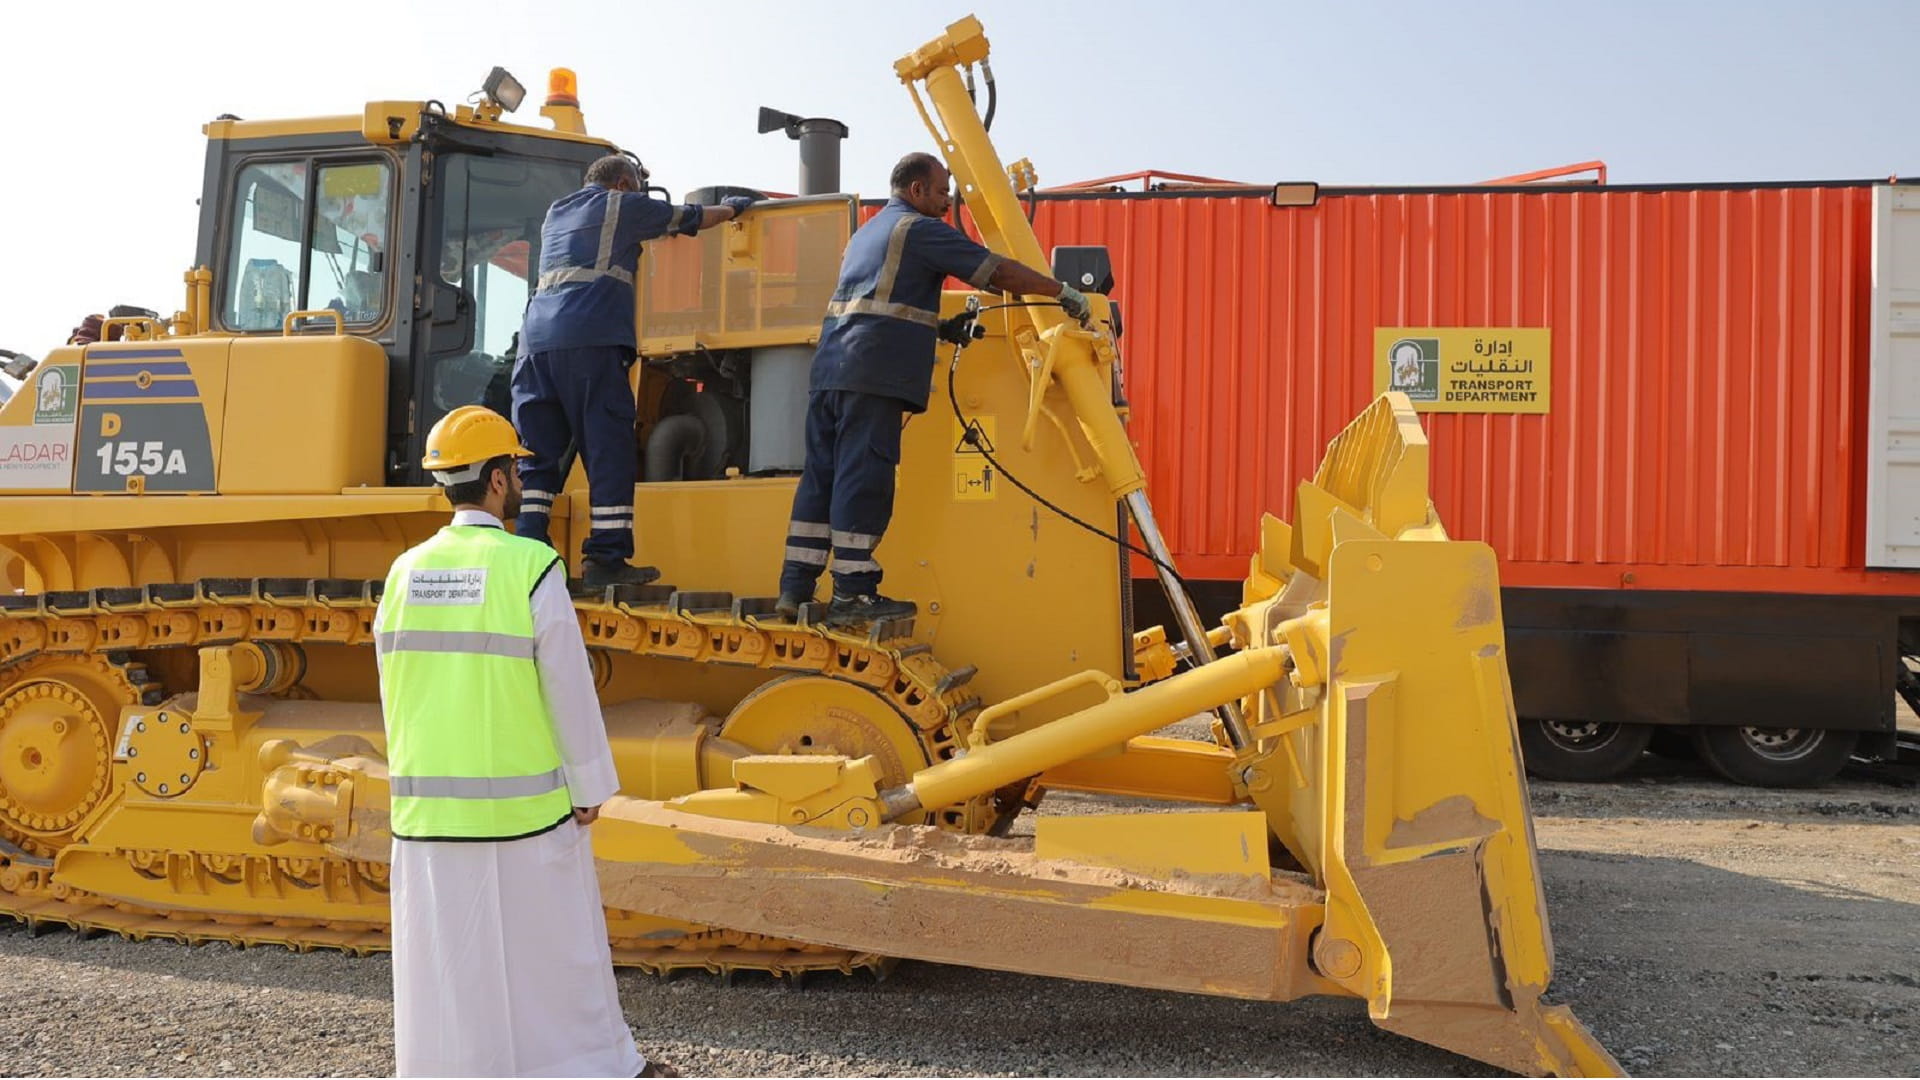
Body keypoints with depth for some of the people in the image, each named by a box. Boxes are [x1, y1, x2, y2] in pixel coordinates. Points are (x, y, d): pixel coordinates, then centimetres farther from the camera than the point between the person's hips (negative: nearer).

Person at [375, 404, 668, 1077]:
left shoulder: (405, 572, 3)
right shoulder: (531, 569, -13)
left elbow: (393, 693, 8)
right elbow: (569, 689, -11)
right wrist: (591, 790, -1)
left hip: (428, 806, 4)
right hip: (522, 805, -4)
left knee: (445, 957, 12)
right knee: (552, 950, 10)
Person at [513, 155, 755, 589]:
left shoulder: (556, 212, 29)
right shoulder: (621, 205, 12)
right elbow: (689, 218, 23)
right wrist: (731, 208, 39)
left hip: (537, 337, 7)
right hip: (591, 337, -6)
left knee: (538, 452, 8)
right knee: (610, 450, -6)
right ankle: (606, 560, -10)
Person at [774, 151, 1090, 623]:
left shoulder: (867, 232, 28)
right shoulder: (921, 229, 0)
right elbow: (998, 271, -3)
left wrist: (951, 323, 36)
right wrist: (1063, 292, 5)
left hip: (829, 370, 9)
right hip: (874, 376, -9)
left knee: (821, 476, 7)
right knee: (863, 479, -8)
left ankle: (794, 589, 7)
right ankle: (852, 593, -7)